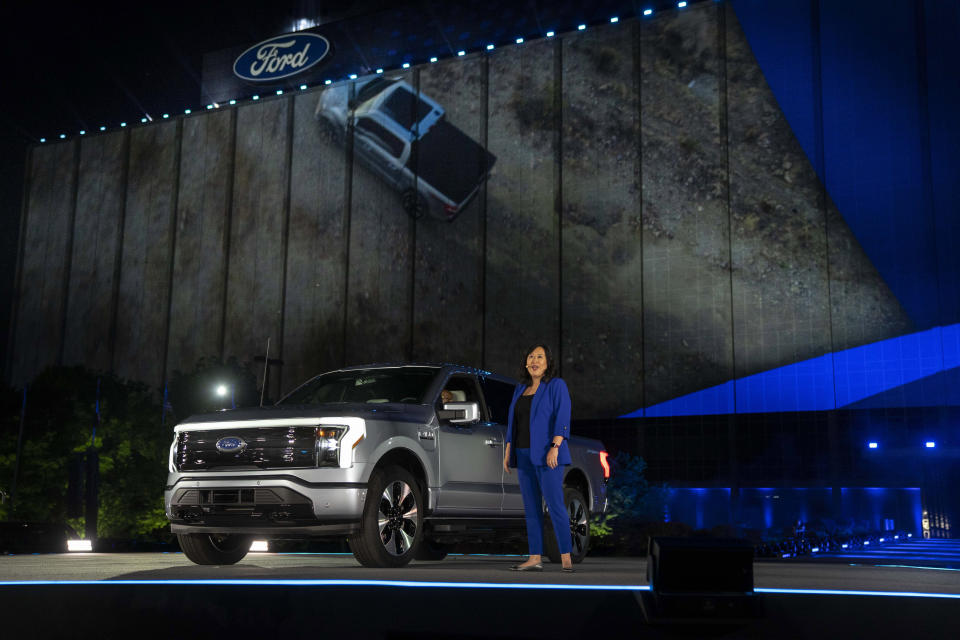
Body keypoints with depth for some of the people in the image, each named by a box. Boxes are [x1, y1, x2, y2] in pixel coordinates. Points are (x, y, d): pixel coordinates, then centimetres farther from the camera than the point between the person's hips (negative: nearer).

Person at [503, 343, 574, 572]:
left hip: (547, 455, -7)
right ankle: (535, 559, 9)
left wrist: (555, 447, -22)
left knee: (555, 505, -10)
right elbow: (513, 423, 19)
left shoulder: (556, 386, -3)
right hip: (524, 456, 7)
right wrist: (508, 452, 12)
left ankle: (566, 559, -8)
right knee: (531, 508, 6)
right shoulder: (520, 389, 17)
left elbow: (562, 418, -12)